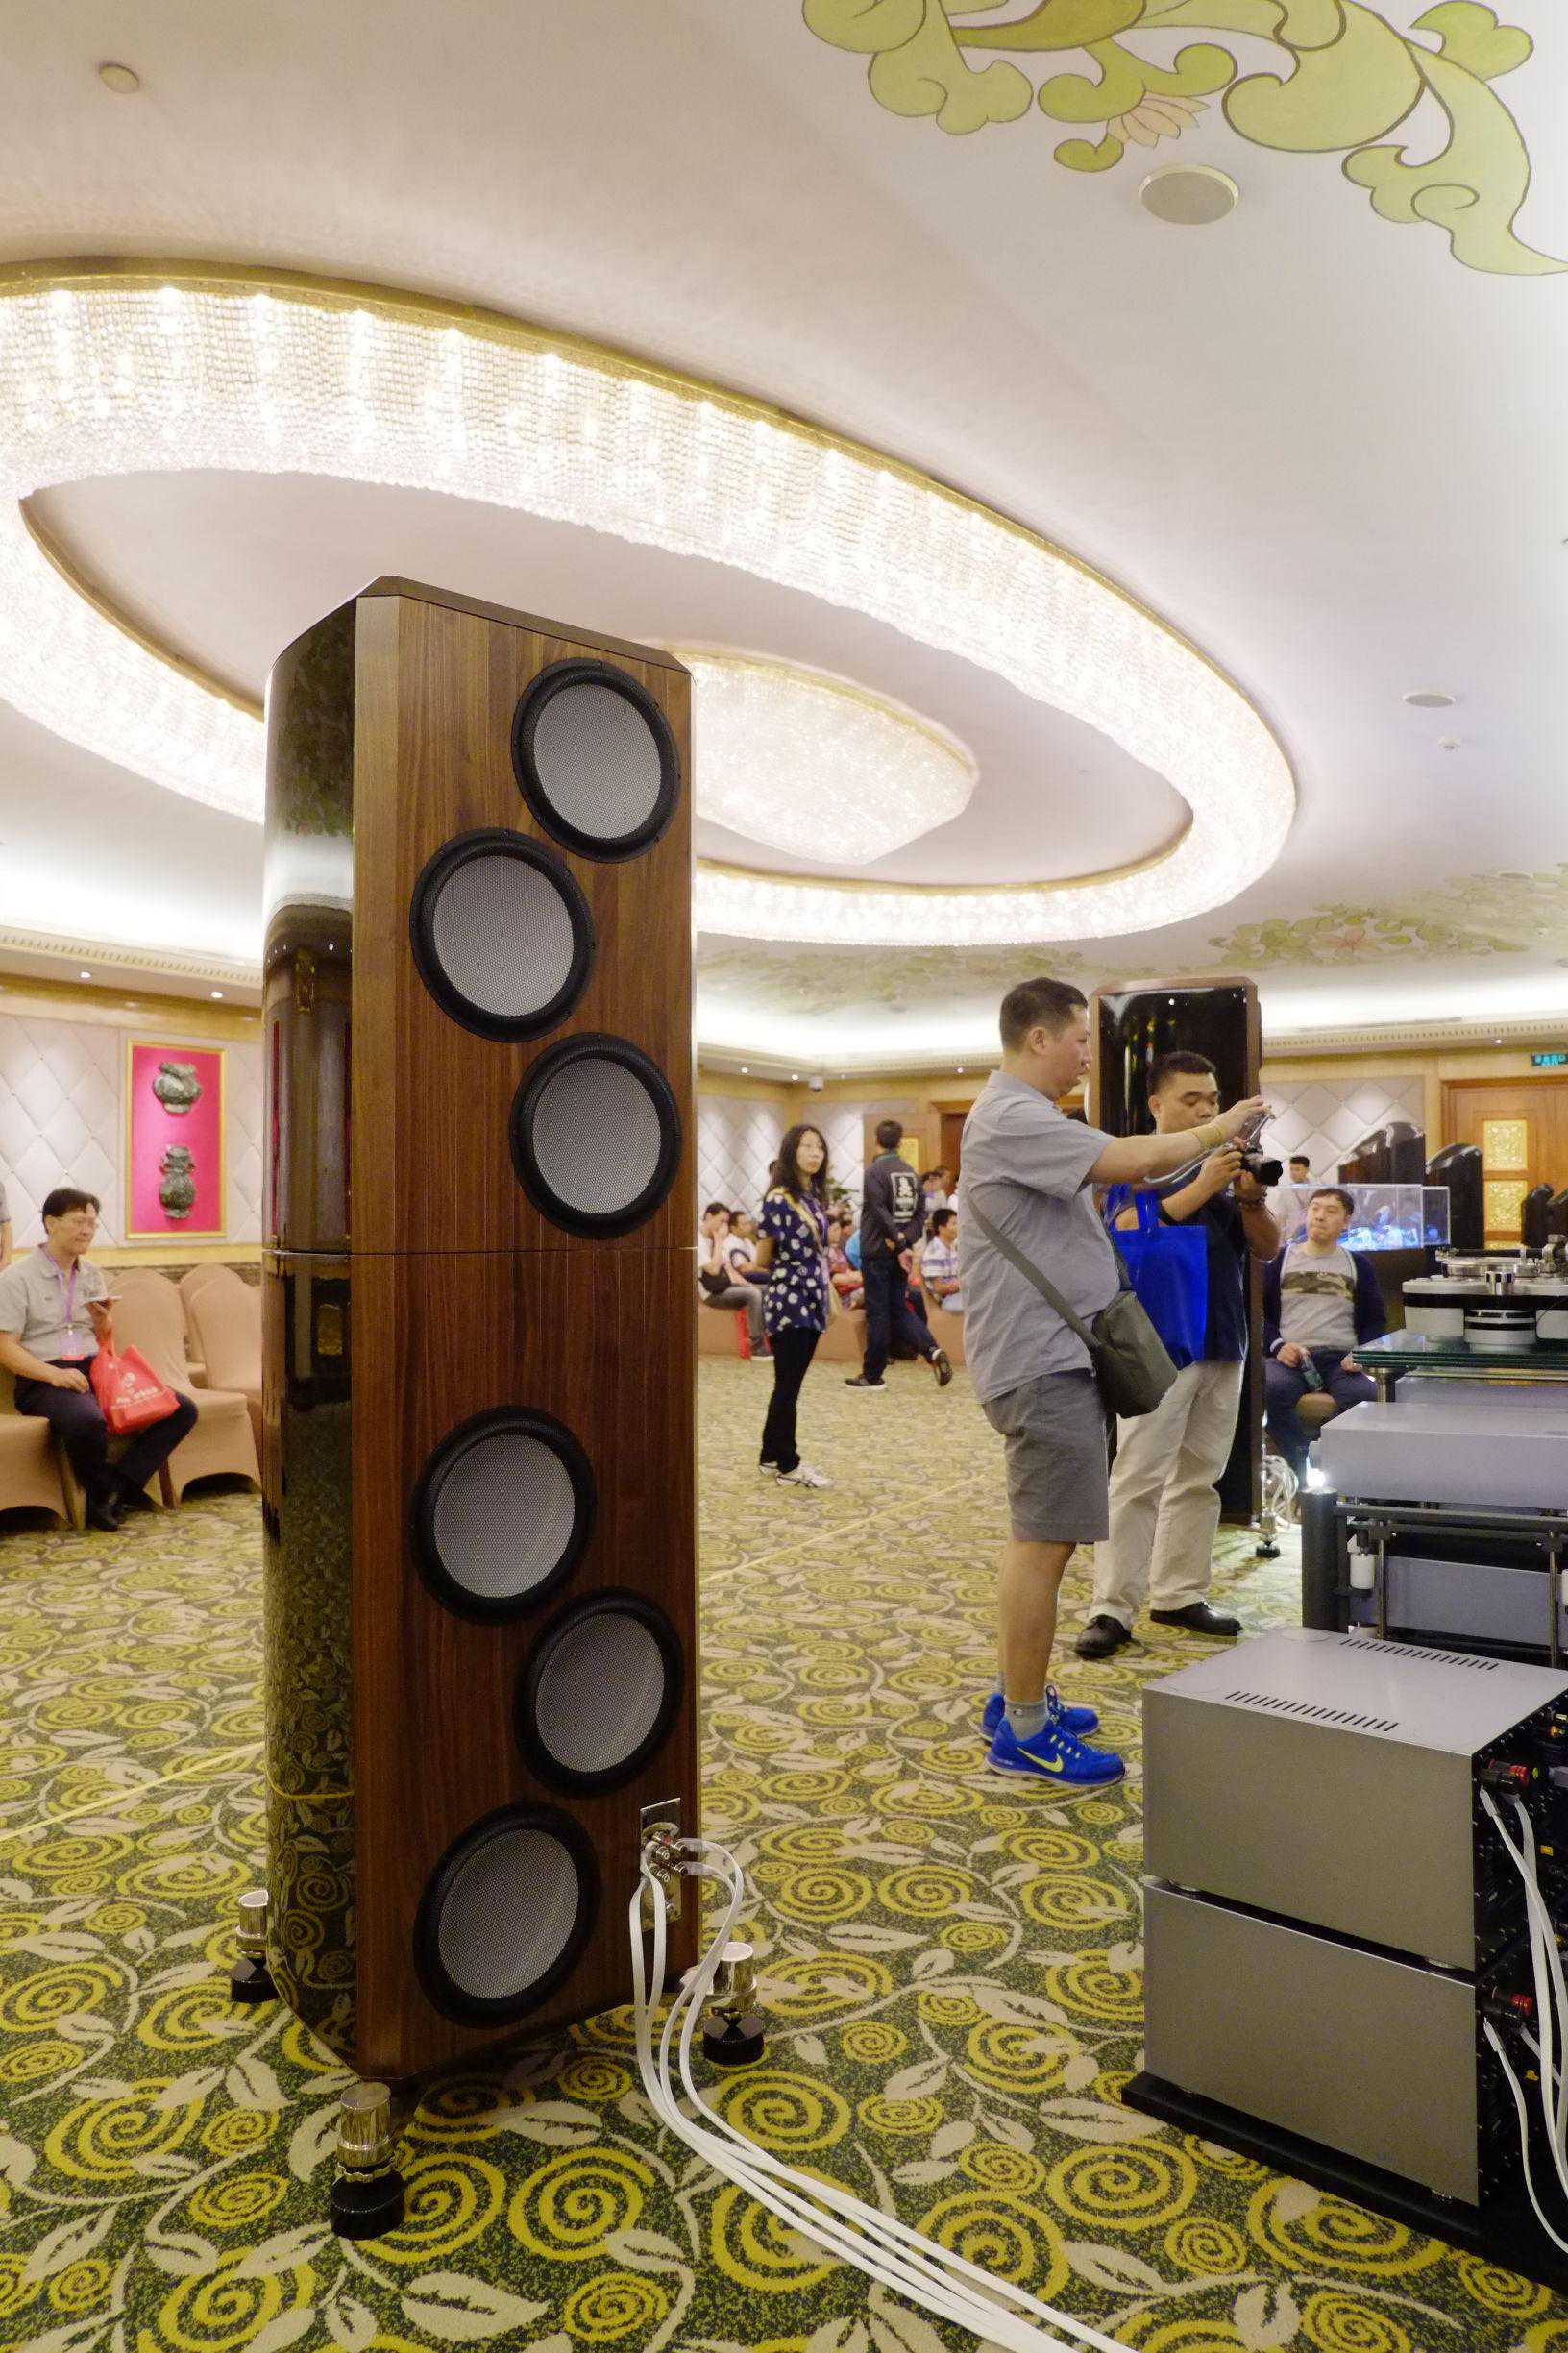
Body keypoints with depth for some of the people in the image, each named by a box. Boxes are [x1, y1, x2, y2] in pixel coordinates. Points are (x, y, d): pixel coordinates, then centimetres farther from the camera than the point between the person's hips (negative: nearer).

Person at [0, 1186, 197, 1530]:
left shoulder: (92, 1274, 19)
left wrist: (102, 1318, 1)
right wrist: (54, 1374, -23)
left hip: (96, 1372, 7)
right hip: (43, 1382, -6)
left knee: (182, 1409, -13)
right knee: (88, 1422, -40)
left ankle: (113, 1490, -18)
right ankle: (103, 1496, -11)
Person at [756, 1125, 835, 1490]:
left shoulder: (814, 1196, 11)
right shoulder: (779, 1198, -13)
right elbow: (762, 1260, -13)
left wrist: (828, 1294, 15)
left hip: (812, 1302, 8)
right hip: (789, 1301, -8)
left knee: (790, 1384, 14)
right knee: (788, 1386, 0)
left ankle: (772, 1457, 23)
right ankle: (788, 1465, 9)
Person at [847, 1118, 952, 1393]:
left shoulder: (875, 1171, -10)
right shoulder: (911, 1173, 10)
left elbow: (880, 1213, -18)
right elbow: (919, 1215, 7)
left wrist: (900, 1243, -16)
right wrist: (906, 1240, -2)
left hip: (877, 1250, -6)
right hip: (901, 1251, 6)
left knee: (877, 1312, 1)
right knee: (899, 1309, 14)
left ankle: (872, 1375, 9)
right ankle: (932, 1350, -6)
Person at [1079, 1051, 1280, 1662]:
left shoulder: (1227, 1164, 14)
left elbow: (1267, 1249, 10)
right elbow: (1130, 1233, -18)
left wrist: (1251, 1198, -9)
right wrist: (1202, 1188, -22)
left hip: (1223, 1344, 6)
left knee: (1198, 1478, 11)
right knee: (1137, 1479, -6)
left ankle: (1179, 1594, 21)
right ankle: (1113, 1608, -1)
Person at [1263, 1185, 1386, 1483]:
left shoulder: (1357, 1264, 20)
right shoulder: (1282, 1258, 16)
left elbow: (1376, 1321, 18)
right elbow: (1260, 1313, 11)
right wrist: (1278, 1346, -8)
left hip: (1341, 1357, 1)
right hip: (1290, 1355, -1)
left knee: (1364, 1396, -34)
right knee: (1273, 1389, -36)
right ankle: (1308, 1474, -27)